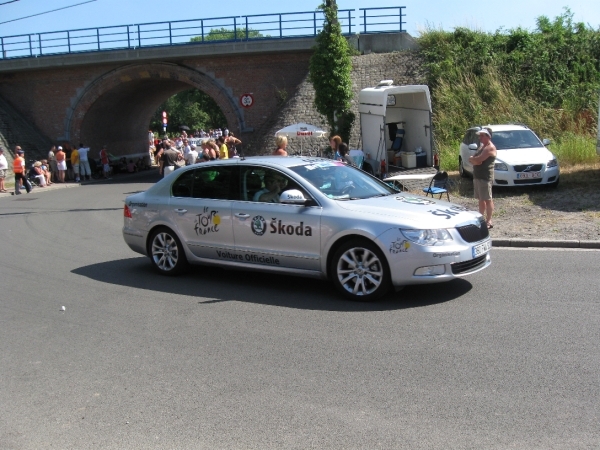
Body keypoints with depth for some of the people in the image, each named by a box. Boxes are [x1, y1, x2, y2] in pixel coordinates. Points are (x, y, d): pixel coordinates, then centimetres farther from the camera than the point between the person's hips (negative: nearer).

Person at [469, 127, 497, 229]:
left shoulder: (490, 147, -12)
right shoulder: (481, 146, 18)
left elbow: (479, 159, -21)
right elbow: (473, 160, 11)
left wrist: (472, 159, -2)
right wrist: (475, 160, -10)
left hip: (485, 177, -10)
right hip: (477, 176, 10)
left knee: (487, 199, -5)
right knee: (481, 199, 14)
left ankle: (489, 221, -3)